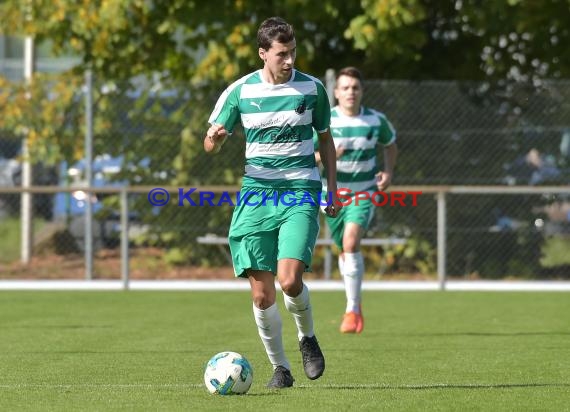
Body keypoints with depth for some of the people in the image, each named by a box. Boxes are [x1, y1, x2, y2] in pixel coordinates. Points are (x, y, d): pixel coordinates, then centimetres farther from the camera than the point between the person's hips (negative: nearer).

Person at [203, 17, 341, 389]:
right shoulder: (240, 91, 2)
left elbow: (325, 139, 15)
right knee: (262, 294, -4)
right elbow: (211, 145, 8)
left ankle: (308, 337, 11)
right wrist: (215, 138, -17)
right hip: (257, 192, 1)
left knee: (290, 280, -19)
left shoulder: (312, 88, 2)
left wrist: (333, 191, 10)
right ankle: (280, 367, 13)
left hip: (300, 193, -1)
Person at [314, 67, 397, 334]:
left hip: (364, 192, -1)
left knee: (351, 241, -23)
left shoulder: (376, 120, -4)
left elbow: (390, 145, 16)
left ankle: (352, 310, -19)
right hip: (333, 192, 2)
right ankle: (355, 301, 38)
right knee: (344, 250, 13)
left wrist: (388, 172, -2)